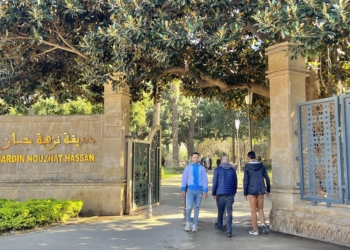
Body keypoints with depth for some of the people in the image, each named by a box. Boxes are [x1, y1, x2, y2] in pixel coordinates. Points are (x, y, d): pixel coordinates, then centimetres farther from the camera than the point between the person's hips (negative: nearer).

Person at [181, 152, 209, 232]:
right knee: (189, 207, -11)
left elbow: (205, 180, 2)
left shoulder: (202, 168, 5)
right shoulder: (188, 168, 3)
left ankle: (194, 226, 13)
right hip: (190, 190, -1)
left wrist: (205, 191, -6)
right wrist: (183, 190, -6)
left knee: (197, 208, 5)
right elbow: (184, 179, 2)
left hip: (199, 191, 1)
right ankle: (188, 223, 10)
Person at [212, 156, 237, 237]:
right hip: (230, 194, 1)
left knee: (220, 211, 17)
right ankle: (229, 231, -8)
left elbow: (215, 182, -6)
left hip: (220, 194, -1)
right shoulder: (232, 170, 4)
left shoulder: (217, 169, -4)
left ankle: (219, 225, 37)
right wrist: (234, 192, 24)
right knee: (229, 212, -1)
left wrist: (214, 193, 4)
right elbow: (235, 183, 10)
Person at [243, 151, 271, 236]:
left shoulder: (247, 167, -6)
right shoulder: (261, 166, 4)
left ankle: (255, 230, 10)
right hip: (261, 191, 3)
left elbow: (245, 181, -8)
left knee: (253, 210, 6)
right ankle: (263, 223, -7)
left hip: (251, 191, -3)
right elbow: (267, 179, 6)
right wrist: (268, 191, 17)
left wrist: (245, 193, -1)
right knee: (260, 208, 16)